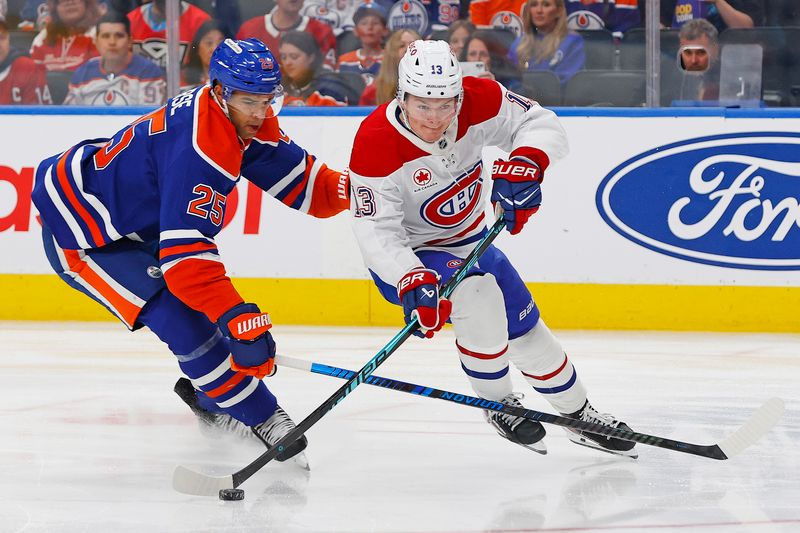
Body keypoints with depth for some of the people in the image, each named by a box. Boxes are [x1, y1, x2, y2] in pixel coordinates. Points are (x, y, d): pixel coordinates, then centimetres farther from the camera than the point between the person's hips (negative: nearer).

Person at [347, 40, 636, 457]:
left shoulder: (478, 101, -21)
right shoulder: (375, 144, -31)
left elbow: (540, 122, -14)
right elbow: (375, 231, -32)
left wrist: (525, 163, -35)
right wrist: (412, 282, -46)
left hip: (466, 240, 5)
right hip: (403, 256, -5)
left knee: (524, 329, 12)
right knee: (477, 295, -30)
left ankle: (580, 415, 35)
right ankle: (499, 406, -8)